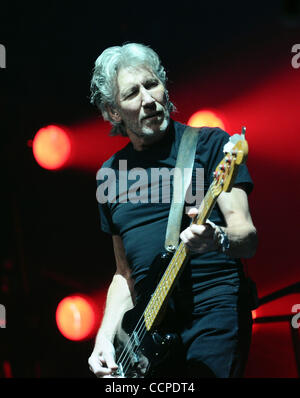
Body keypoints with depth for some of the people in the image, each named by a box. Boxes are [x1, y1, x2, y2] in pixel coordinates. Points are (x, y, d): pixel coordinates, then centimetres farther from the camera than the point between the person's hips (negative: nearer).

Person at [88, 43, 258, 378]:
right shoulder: (111, 173, 15)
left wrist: (217, 239, -29)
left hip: (213, 312, -4)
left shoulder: (210, 143, 1)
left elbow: (248, 239, -7)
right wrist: (105, 336, 8)